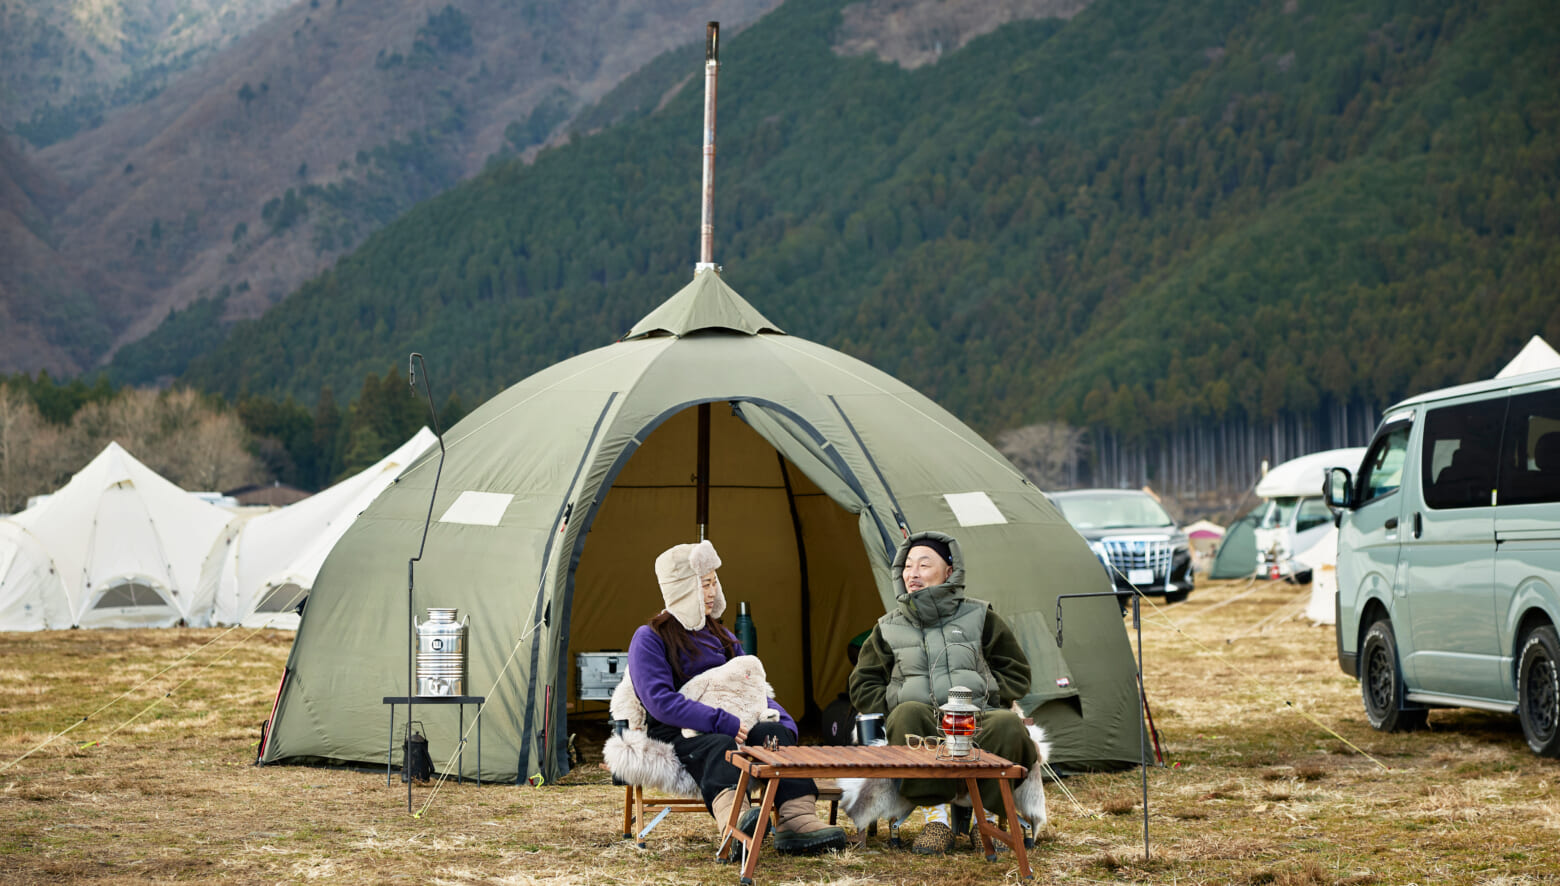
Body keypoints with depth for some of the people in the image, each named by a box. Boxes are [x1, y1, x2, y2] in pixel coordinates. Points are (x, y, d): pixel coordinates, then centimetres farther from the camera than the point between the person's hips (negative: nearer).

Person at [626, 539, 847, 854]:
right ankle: (734, 825, -71)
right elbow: (659, 701, -13)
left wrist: (784, 720, 2)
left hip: (733, 729, 6)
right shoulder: (649, 639, 1)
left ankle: (796, 818, -50)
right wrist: (720, 722, -23)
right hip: (675, 737, -6)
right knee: (718, 746, -39)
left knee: (773, 732, -27)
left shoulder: (721, 636, 23)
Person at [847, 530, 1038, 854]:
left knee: (1007, 725, -36)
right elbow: (864, 686, 19)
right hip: (919, 731, 0)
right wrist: (893, 711, 1)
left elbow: (1015, 672, 18)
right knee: (908, 714, -37)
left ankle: (984, 814, -17)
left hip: (976, 722, 0)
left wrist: (984, 697, 1)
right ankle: (937, 816, -30)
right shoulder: (889, 629, 18)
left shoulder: (979, 617, 15)